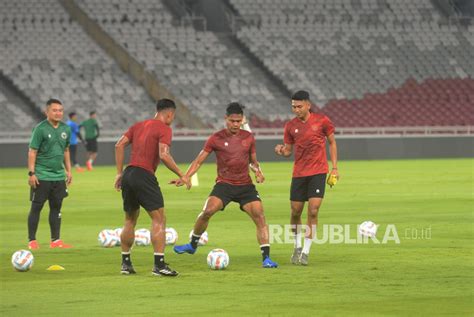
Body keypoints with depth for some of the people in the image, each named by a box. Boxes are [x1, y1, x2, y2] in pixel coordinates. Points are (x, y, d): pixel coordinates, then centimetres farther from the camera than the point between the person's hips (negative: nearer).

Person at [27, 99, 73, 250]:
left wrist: (68, 170, 16)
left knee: (56, 207, 9)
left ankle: (56, 240, 15)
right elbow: (32, 152, -11)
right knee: (36, 207, -1)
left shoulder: (65, 129, 7)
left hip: (59, 176, 6)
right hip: (41, 176, -6)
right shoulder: (40, 129, -11)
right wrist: (31, 173, -15)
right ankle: (32, 241, 3)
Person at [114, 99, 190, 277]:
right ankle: (159, 265, -12)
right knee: (159, 220, -4)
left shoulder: (139, 125, 17)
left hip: (128, 175, 7)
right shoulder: (164, 129, -4)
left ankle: (125, 263, 23)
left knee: (130, 220, 19)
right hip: (145, 176, -7)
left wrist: (119, 173, 14)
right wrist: (181, 175, -10)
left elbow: (119, 145, 11)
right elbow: (163, 155, -17)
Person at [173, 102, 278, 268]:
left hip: (245, 185, 2)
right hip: (224, 184, -2)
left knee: (259, 216, -13)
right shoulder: (216, 139, -1)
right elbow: (198, 161, 2)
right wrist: (184, 177, -11)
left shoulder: (248, 138, 7)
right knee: (207, 211, -21)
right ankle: (192, 245, 2)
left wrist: (258, 171, -4)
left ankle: (266, 258, -9)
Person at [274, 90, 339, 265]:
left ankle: (306, 251, -3)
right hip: (299, 173, 3)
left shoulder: (321, 121, -5)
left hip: (318, 172, -3)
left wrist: (334, 167, 3)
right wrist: (281, 150, -15)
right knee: (295, 212, 4)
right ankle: (297, 246, 28)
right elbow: (288, 150, 9)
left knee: (313, 211, -12)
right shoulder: (291, 126, 2)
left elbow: (332, 142, 7)